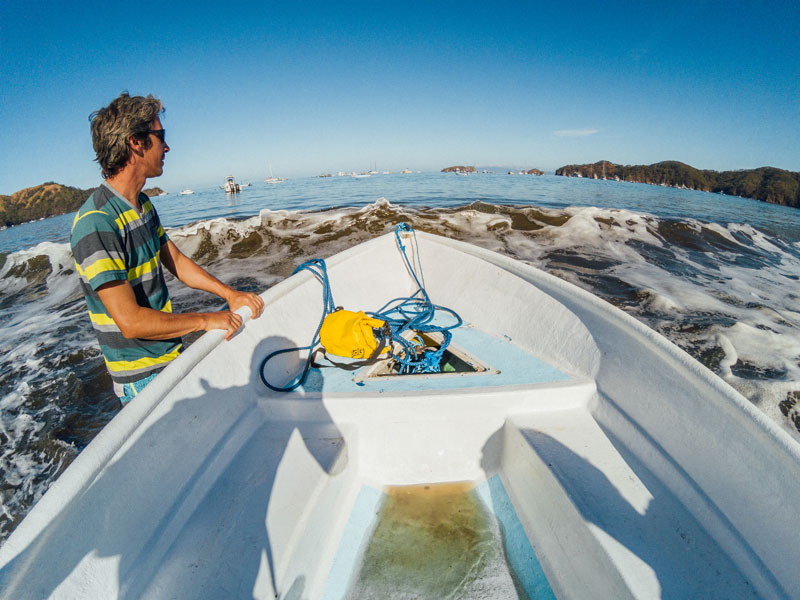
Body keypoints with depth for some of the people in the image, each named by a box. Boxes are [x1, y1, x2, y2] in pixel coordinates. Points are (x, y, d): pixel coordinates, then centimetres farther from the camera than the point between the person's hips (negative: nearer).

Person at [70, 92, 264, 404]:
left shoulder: (142, 204, 5)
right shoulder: (95, 223, -25)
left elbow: (176, 260, 12)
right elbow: (131, 322, -27)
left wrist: (229, 294, 1)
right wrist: (206, 320, -18)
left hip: (172, 354, 8)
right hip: (142, 376, -8)